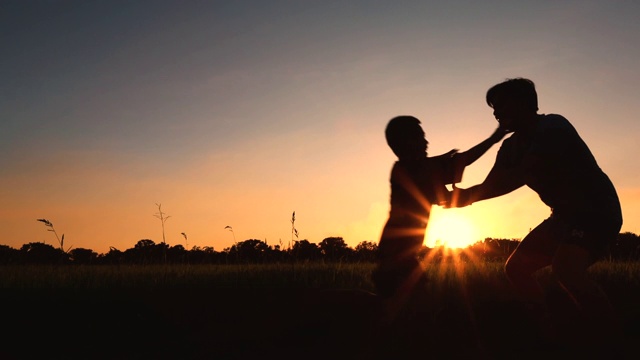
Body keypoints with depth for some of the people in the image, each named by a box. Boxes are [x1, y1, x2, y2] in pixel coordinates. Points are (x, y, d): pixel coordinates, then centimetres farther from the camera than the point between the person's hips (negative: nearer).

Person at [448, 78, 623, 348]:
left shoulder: (553, 127, -20)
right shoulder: (511, 147, 7)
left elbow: (520, 177, -29)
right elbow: (490, 185, 4)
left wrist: (468, 197, -25)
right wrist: (462, 193, -15)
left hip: (597, 211, -9)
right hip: (565, 214, 9)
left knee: (564, 269, -32)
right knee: (516, 267, 5)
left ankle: (612, 337, -10)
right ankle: (558, 331, 16)